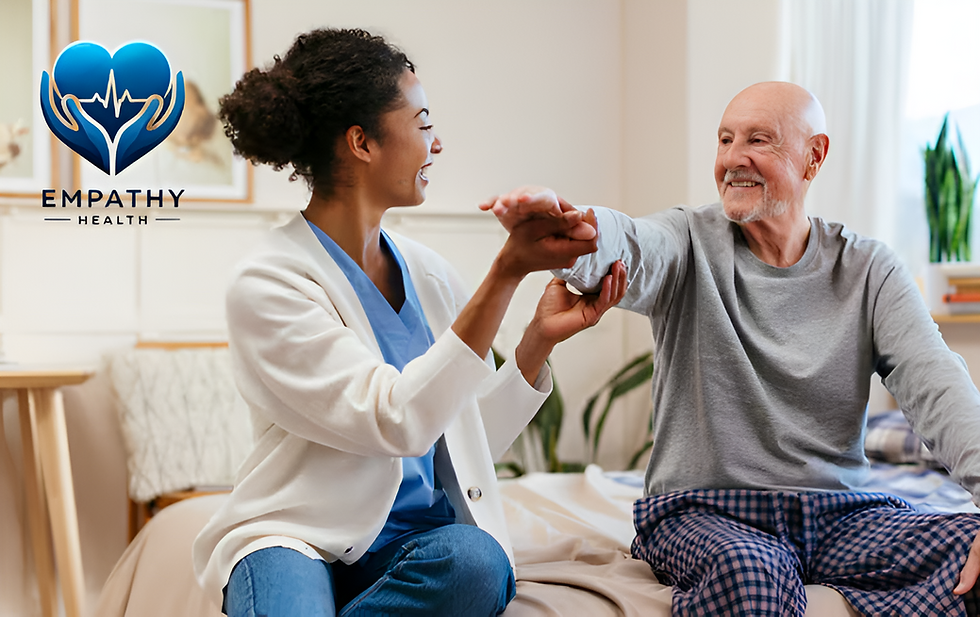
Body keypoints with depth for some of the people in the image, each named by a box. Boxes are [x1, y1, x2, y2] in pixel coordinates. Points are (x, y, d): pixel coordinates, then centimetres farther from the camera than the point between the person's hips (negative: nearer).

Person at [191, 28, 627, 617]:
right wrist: (508, 273, -24)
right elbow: (398, 423, -22)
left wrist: (541, 338, -5)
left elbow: (476, 438, 9)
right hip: (299, 539, -5)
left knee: (478, 560, -29)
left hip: (424, 537, 6)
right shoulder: (266, 285, -11)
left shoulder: (429, 274, 7)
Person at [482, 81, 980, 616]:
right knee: (748, 570, -37)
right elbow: (628, 250, -23)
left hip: (838, 514, 3)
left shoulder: (868, 270, 6)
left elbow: (934, 384, -6)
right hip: (702, 512, -3)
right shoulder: (690, 240, 1)